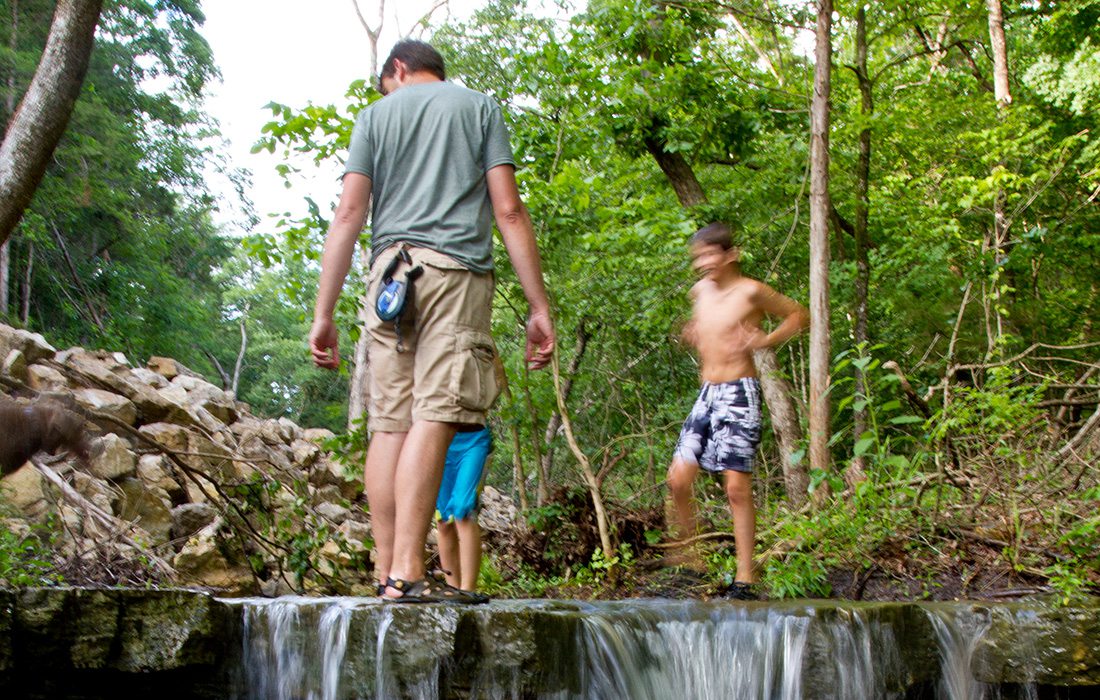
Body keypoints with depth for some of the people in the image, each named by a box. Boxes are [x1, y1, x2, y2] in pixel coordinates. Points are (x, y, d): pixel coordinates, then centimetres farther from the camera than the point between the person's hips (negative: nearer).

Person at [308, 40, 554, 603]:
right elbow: (508, 209, 4)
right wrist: (538, 307, 3)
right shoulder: (479, 107, 15)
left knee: (389, 425, 3)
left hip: (390, 270, 3)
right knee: (434, 418, -12)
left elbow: (349, 213, 8)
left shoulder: (376, 113, 19)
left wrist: (324, 314, 7)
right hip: (457, 269, -3)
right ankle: (407, 573, -19)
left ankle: (386, 571, 2)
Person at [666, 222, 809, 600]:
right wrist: (694, 335, 10)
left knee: (737, 487, -6)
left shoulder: (751, 292, -7)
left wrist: (764, 340, -11)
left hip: (740, 393, -6)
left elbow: (800, 316, 3)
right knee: (678, 478, -4)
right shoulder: (700, 291, 11)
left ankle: (744, 579, 2)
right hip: (707, 394, 6)